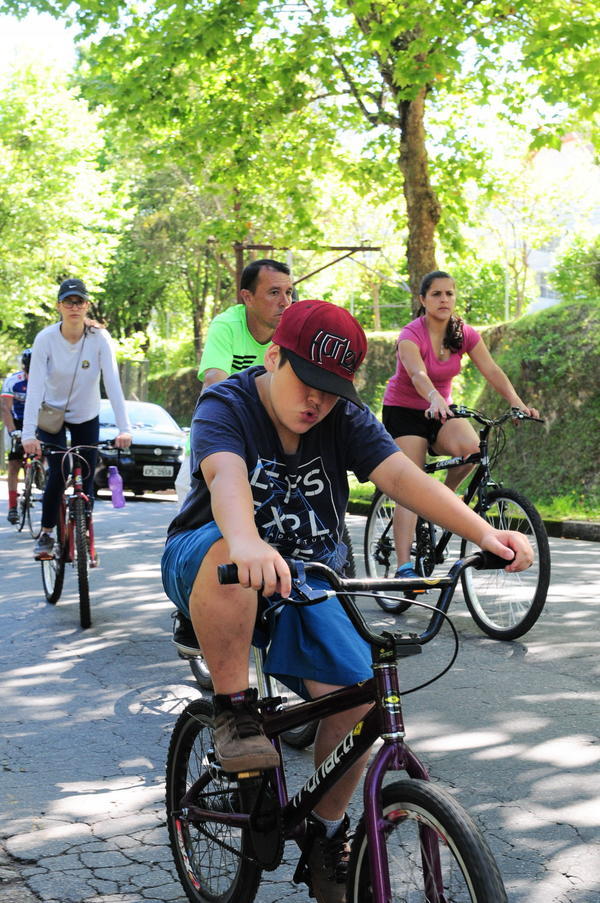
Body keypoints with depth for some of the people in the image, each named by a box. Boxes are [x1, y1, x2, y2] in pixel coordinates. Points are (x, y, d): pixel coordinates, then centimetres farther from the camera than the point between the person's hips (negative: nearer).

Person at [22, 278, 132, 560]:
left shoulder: (99, 338, -19)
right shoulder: (46, 339, -21)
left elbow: (113, 383, -25)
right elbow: (35, 386, -27)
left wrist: (124, 428, -35)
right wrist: (28, 433, -36)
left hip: (86, 417, 1)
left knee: (86, 479, 0)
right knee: (57, 473, -15)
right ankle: (46, 534, 2)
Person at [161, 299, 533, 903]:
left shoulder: (345, 419, -4)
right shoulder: (226, 406, -15)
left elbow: (403, 476, -20)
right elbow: (226, 475, -37)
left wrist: (485, 534, -37)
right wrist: (247, 543, -60)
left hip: (307, 579, 3)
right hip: (205, 568, -3)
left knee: (356, 690, -19)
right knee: (227, 553, -40)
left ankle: (327, 829, 6)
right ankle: (233, 712, -23)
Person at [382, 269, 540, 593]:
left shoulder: (464, 334, -4)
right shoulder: (411, 335, -19)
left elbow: (492, 371, -14)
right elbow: (418, 375, -38)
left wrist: (517, 403, -31)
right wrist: (435, 400, -59)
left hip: (440, 410, 4)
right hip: (404, 411, -4)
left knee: (469, 446, -29)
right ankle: (404, 566, -18)